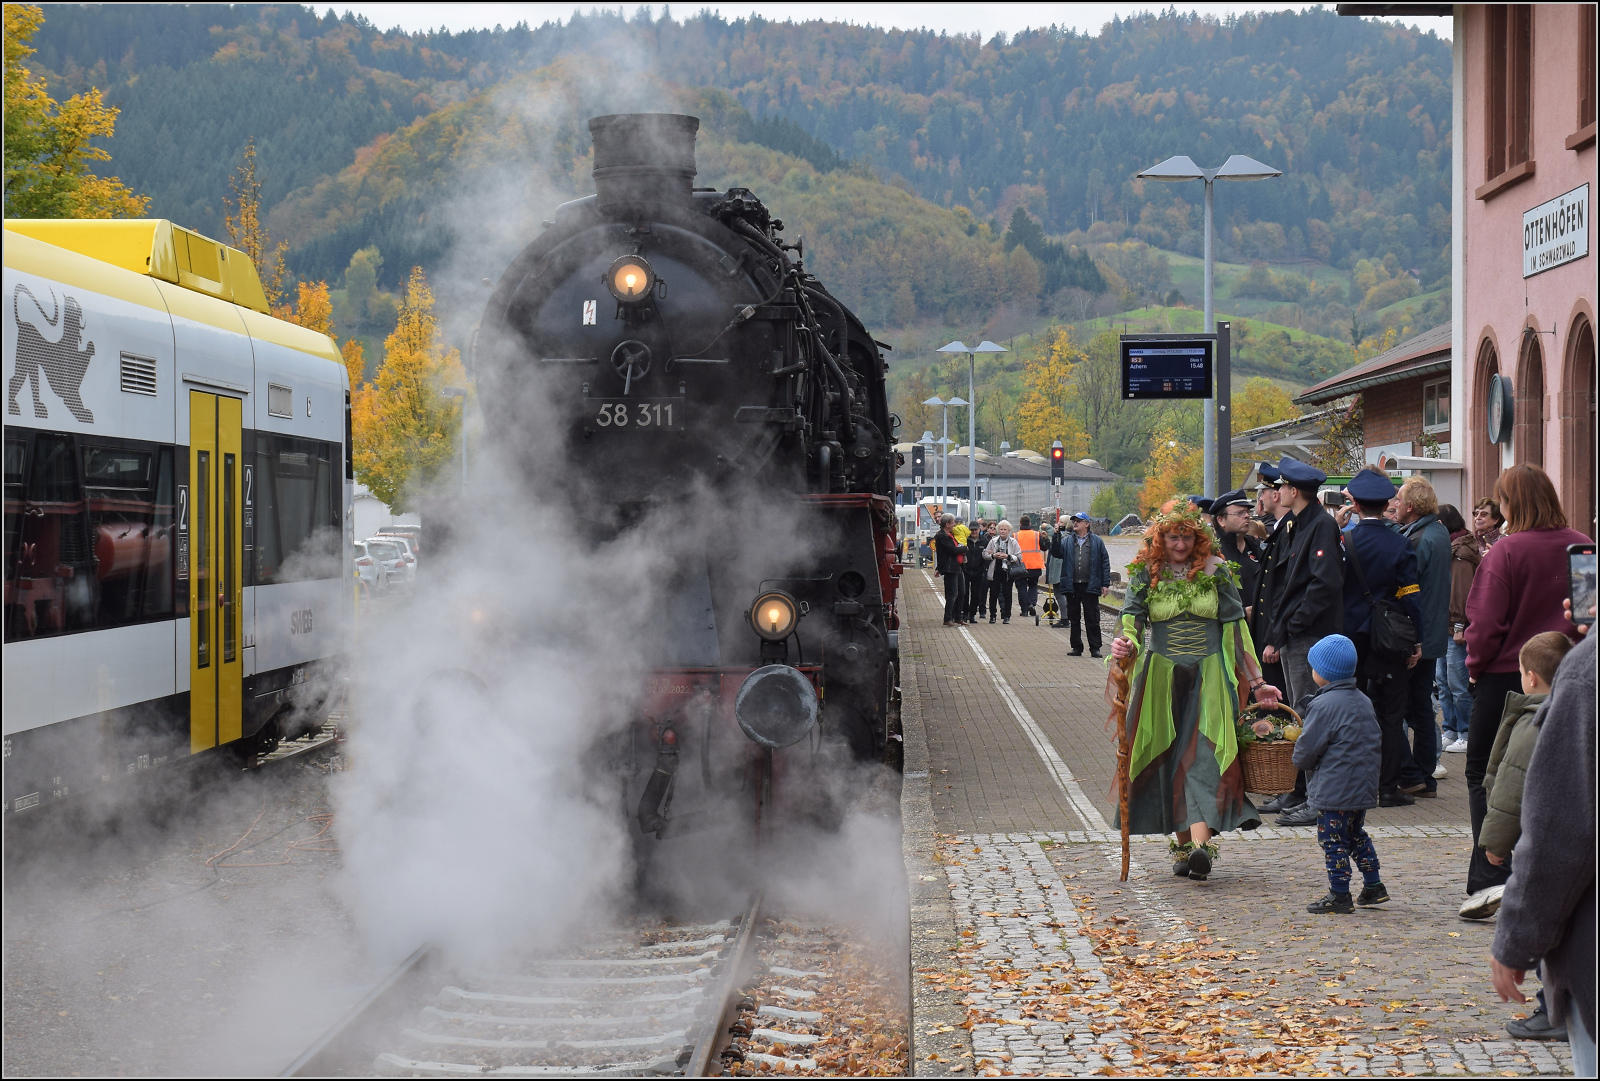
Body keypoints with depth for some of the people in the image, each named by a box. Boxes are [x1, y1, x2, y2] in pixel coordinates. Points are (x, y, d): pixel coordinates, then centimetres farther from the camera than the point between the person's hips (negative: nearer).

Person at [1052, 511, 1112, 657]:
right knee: (1074, 618, 8)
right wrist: (1056, 536, -14)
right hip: (1072, 586, 3)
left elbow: (1105, 563, 4)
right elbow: (1056, 553, -2)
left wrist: (1105, 584, -2)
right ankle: (1076, 647, 16)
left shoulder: (1096, 541, 4)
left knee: (1092, 619, 0)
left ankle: (1095, 648, 5)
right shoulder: (1067, 540, 11)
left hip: (1090, 586, -3)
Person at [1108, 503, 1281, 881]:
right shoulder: (1146, 573, 3)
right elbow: (1132, 618, -5)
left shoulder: (1215, 570, 2)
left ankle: (1200, 843, -26)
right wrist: (1125, 645, -30)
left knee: (1203, 753, -14)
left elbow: (1235, 626, 4)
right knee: (1168, 757, 3)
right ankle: (1182, 845, 12)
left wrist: (1256, 682, 3)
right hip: (1161, 675, 2)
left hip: (1209, 674, -2)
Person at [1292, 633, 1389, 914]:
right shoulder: (1363, 701, 9)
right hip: (1364, 785, 9)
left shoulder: (1324, 705, -17)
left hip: (1334, 790, -9)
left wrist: (1302, 760, 6)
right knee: (1357, 835, 21)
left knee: (1333, 840, 0)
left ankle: (1339, 895, 3)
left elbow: (1306, 750, -15)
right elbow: (1377, 743, 16)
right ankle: (1373, 886, 24)